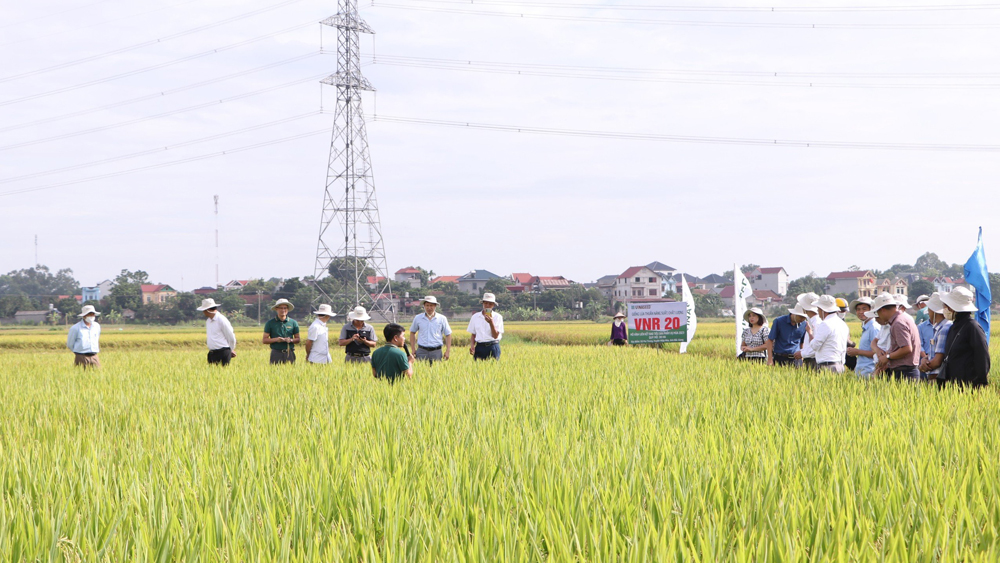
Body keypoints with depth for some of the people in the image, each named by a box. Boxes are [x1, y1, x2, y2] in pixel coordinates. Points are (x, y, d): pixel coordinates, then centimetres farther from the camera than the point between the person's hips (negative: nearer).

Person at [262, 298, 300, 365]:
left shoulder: (293, 322, 9)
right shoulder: (270, 323, 5)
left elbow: (297, 339, 13)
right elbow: (265, 340, 4)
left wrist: (291, 340, -9)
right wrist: (276, 339, -12)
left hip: (289, 354, 1)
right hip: (276, 353, -1)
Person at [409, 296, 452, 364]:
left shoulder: (442, 318, 5)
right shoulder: (418, 318, 7)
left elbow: (448, 335, 9)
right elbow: (412, 333, 17)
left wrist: (448, 351, 2)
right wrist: (413, 349, 11)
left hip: (436, 351, 0)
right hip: (422, 351, 0)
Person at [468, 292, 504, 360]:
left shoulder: (497, 317, 3)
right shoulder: (475, 317, 11)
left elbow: (495, 336, -3)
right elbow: (473, 334, 15)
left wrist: (491, 322, -15)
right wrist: (472, 345, -2)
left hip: (493, 348, -2)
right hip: (479, 347, 2)